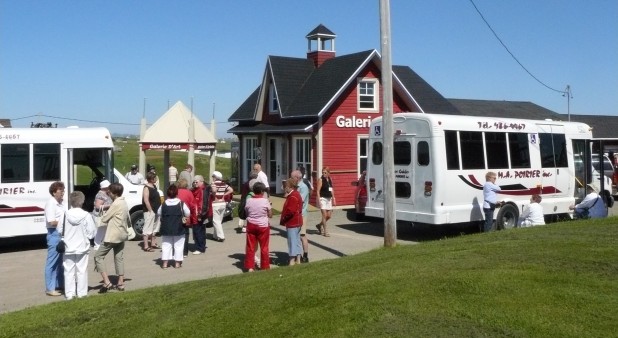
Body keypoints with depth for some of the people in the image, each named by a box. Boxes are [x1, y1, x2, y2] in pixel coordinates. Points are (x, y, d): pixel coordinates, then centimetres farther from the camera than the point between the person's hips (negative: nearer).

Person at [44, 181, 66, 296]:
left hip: (62, 234, 9)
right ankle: (50, 288, 2)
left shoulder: (60, 203, 13)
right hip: (54, 234, -9)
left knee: (60, 261, 17)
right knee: (52, 262, -3)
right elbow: (52, 222, -20)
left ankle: (60, 284, 29)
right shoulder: (51, 203, -14)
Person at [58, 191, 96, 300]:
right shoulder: (86, 215, -13)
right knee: (82, 271, 8)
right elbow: (91, 232, -10)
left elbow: (60, 230, -1)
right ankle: (82, 292, 12)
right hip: (82, 247, -1)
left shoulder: (66, 214, -8)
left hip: (68, 248, 1)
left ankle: (69, 293, 9)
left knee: (69, 271, 8)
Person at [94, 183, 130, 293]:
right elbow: (128, 219, 18)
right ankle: (121, 283, 13)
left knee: (98, 256, -2)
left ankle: (106, 282, -10)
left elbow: (104, 219, -13)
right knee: (119, 257, 13)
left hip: (112, 235, -9)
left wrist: (103, 217, 7)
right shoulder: (124, 203, 11)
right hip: (122, 234, 9)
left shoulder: (116, 204, -17)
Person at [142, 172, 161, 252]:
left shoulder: (154, 186, 12)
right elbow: (146, 200, -21)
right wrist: (150, 210, -22)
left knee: (154, 228, 18)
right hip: (150, 211, -10)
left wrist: (159, 208, 13)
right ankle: (146, 246, -3)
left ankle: (153, 243, 29)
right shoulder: (146, 188, -15)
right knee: (147, 229, -6)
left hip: (156, 211, 10)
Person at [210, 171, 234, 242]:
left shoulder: (213, 184, -9)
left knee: (216, 221, -3)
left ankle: (221, 236, -10)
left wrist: (214, 195, -11)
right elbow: (231, 190, 1)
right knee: (219, 220, 16)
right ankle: (216, 235, 25)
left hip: (215, 204, -6)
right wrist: (224, 195, 3)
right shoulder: (224, 184, 8)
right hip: (223, 203, 7)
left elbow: (214, 190, -30)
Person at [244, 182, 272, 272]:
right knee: (264, 248, 10)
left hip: (251, 225, 2)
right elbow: (270, 215, -6)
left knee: (250, 247, 10)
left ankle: (249, 267, 11)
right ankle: (265, 267, 17)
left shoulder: (249, 201, -4)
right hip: (263, 226, -2)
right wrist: (270, 207, 10)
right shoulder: (265, 201, -12)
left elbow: (246, 213, 4)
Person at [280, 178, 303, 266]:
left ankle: (292, 262, 0)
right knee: (297, 241, 15)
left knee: (292, 242, -5)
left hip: (292, 223, -11)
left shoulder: (292, 197, -19)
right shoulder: (296, 194, 13)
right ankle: (298, 260, 22)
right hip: (297, 222, 11)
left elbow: (290, 211, -25)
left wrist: (283, 220, -14)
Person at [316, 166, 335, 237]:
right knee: (324, 215, -7)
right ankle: (325, 231, 0)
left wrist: (333, 199, 15)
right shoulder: (321, 180, -9)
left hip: (329, 199, 7)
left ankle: (320, 225, 30)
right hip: (322, 199, -7)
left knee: (329, 216, 8)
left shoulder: (330, 179, 10)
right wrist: (319, 201, -19)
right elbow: (318, 191, -13)